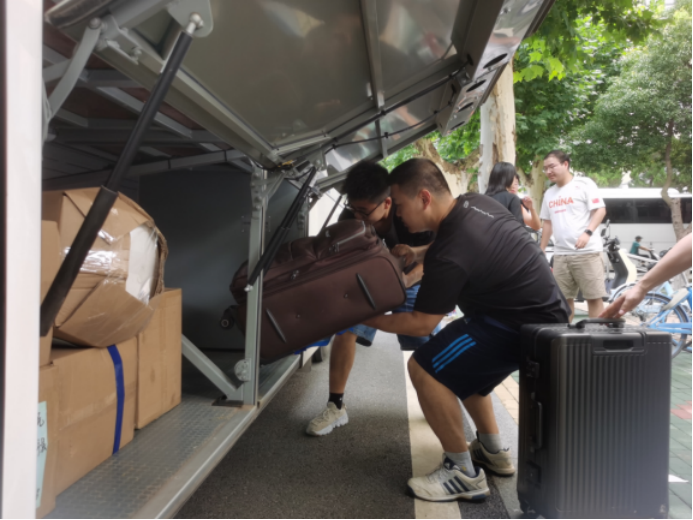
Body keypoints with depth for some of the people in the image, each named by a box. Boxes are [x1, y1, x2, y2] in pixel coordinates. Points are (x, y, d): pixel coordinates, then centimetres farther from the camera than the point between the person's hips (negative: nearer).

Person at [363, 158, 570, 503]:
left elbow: (422, 324, -16)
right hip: (544, 310, 10)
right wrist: (418, 254, 9)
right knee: (461, 364, 25)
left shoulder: (449, 255, -25)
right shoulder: (474, 203, 1)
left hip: (525, 326, -10)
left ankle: (464, 474, -2)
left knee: (426, 368, -13)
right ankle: (493, 452, 30)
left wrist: (368, 319, -2)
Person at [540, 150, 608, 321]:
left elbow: (600, 210, -7)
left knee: (594, 297, -1)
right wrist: (541, 251, 17)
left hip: (588, 251, -5)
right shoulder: (549, 194, 15)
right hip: (561, 254, 6)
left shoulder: (584, 184, -1)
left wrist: (587, 232, -22)